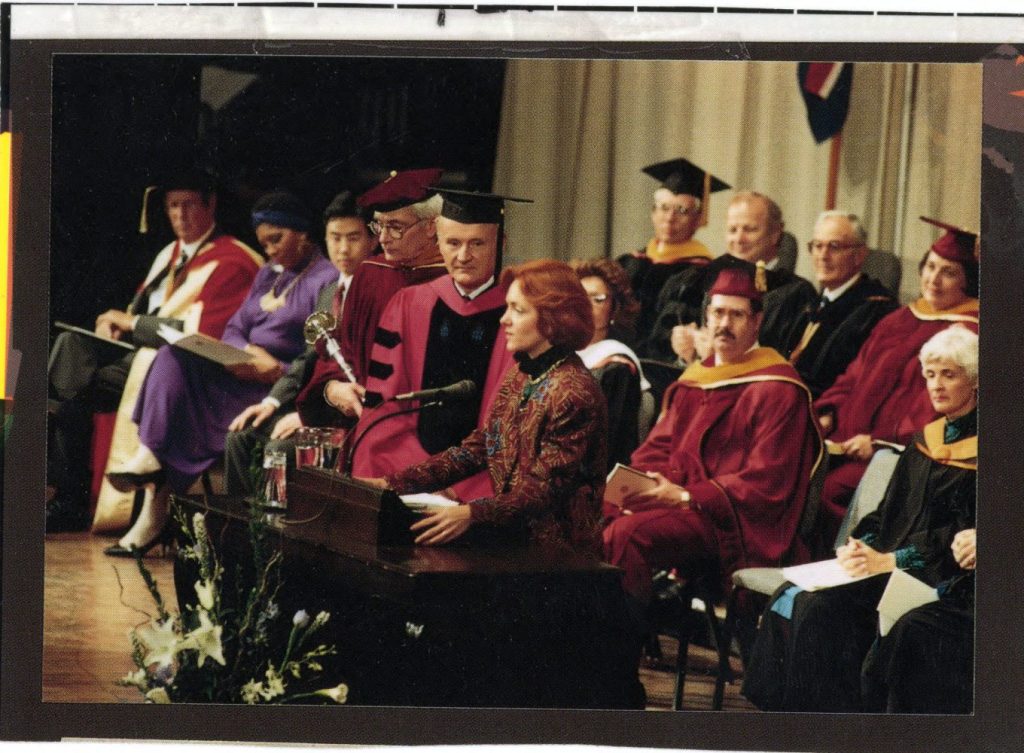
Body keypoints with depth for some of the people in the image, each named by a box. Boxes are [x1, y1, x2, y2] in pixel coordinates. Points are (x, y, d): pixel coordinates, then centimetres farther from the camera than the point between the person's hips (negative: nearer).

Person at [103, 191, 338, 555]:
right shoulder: (268, 275, 24)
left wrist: (275, 371, -23)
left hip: (281, 388, -8)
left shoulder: (327, 279, -6)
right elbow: (234, 328, 17)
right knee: (174, 357, -15)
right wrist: (244, 352, -6)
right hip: (245, 373, 8)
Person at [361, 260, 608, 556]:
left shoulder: (574, 392, -15)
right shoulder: (519, 378, 13)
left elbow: (546, 490, -20)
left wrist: (473, 514, -34)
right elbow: (476, 449, 12)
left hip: (558, 554, -7)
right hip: (512, 537, 7)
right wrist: (392, 484, 3)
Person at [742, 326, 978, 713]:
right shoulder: (924, 441, 19)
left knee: (819, 608, -27)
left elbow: (964, 536, -11)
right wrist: (861, 546, -3)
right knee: (789, 598, -17)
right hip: (885, 559, 7)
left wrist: (888, 561, -17)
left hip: (936, 579, -7)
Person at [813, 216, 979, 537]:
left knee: (830, 489, -27)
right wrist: (827, 414, 3)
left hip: (898, 449, -7)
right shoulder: (899, 321, 20)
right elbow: (856, 374, 21)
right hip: (847, 438, 7)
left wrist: (880, 441, -17)